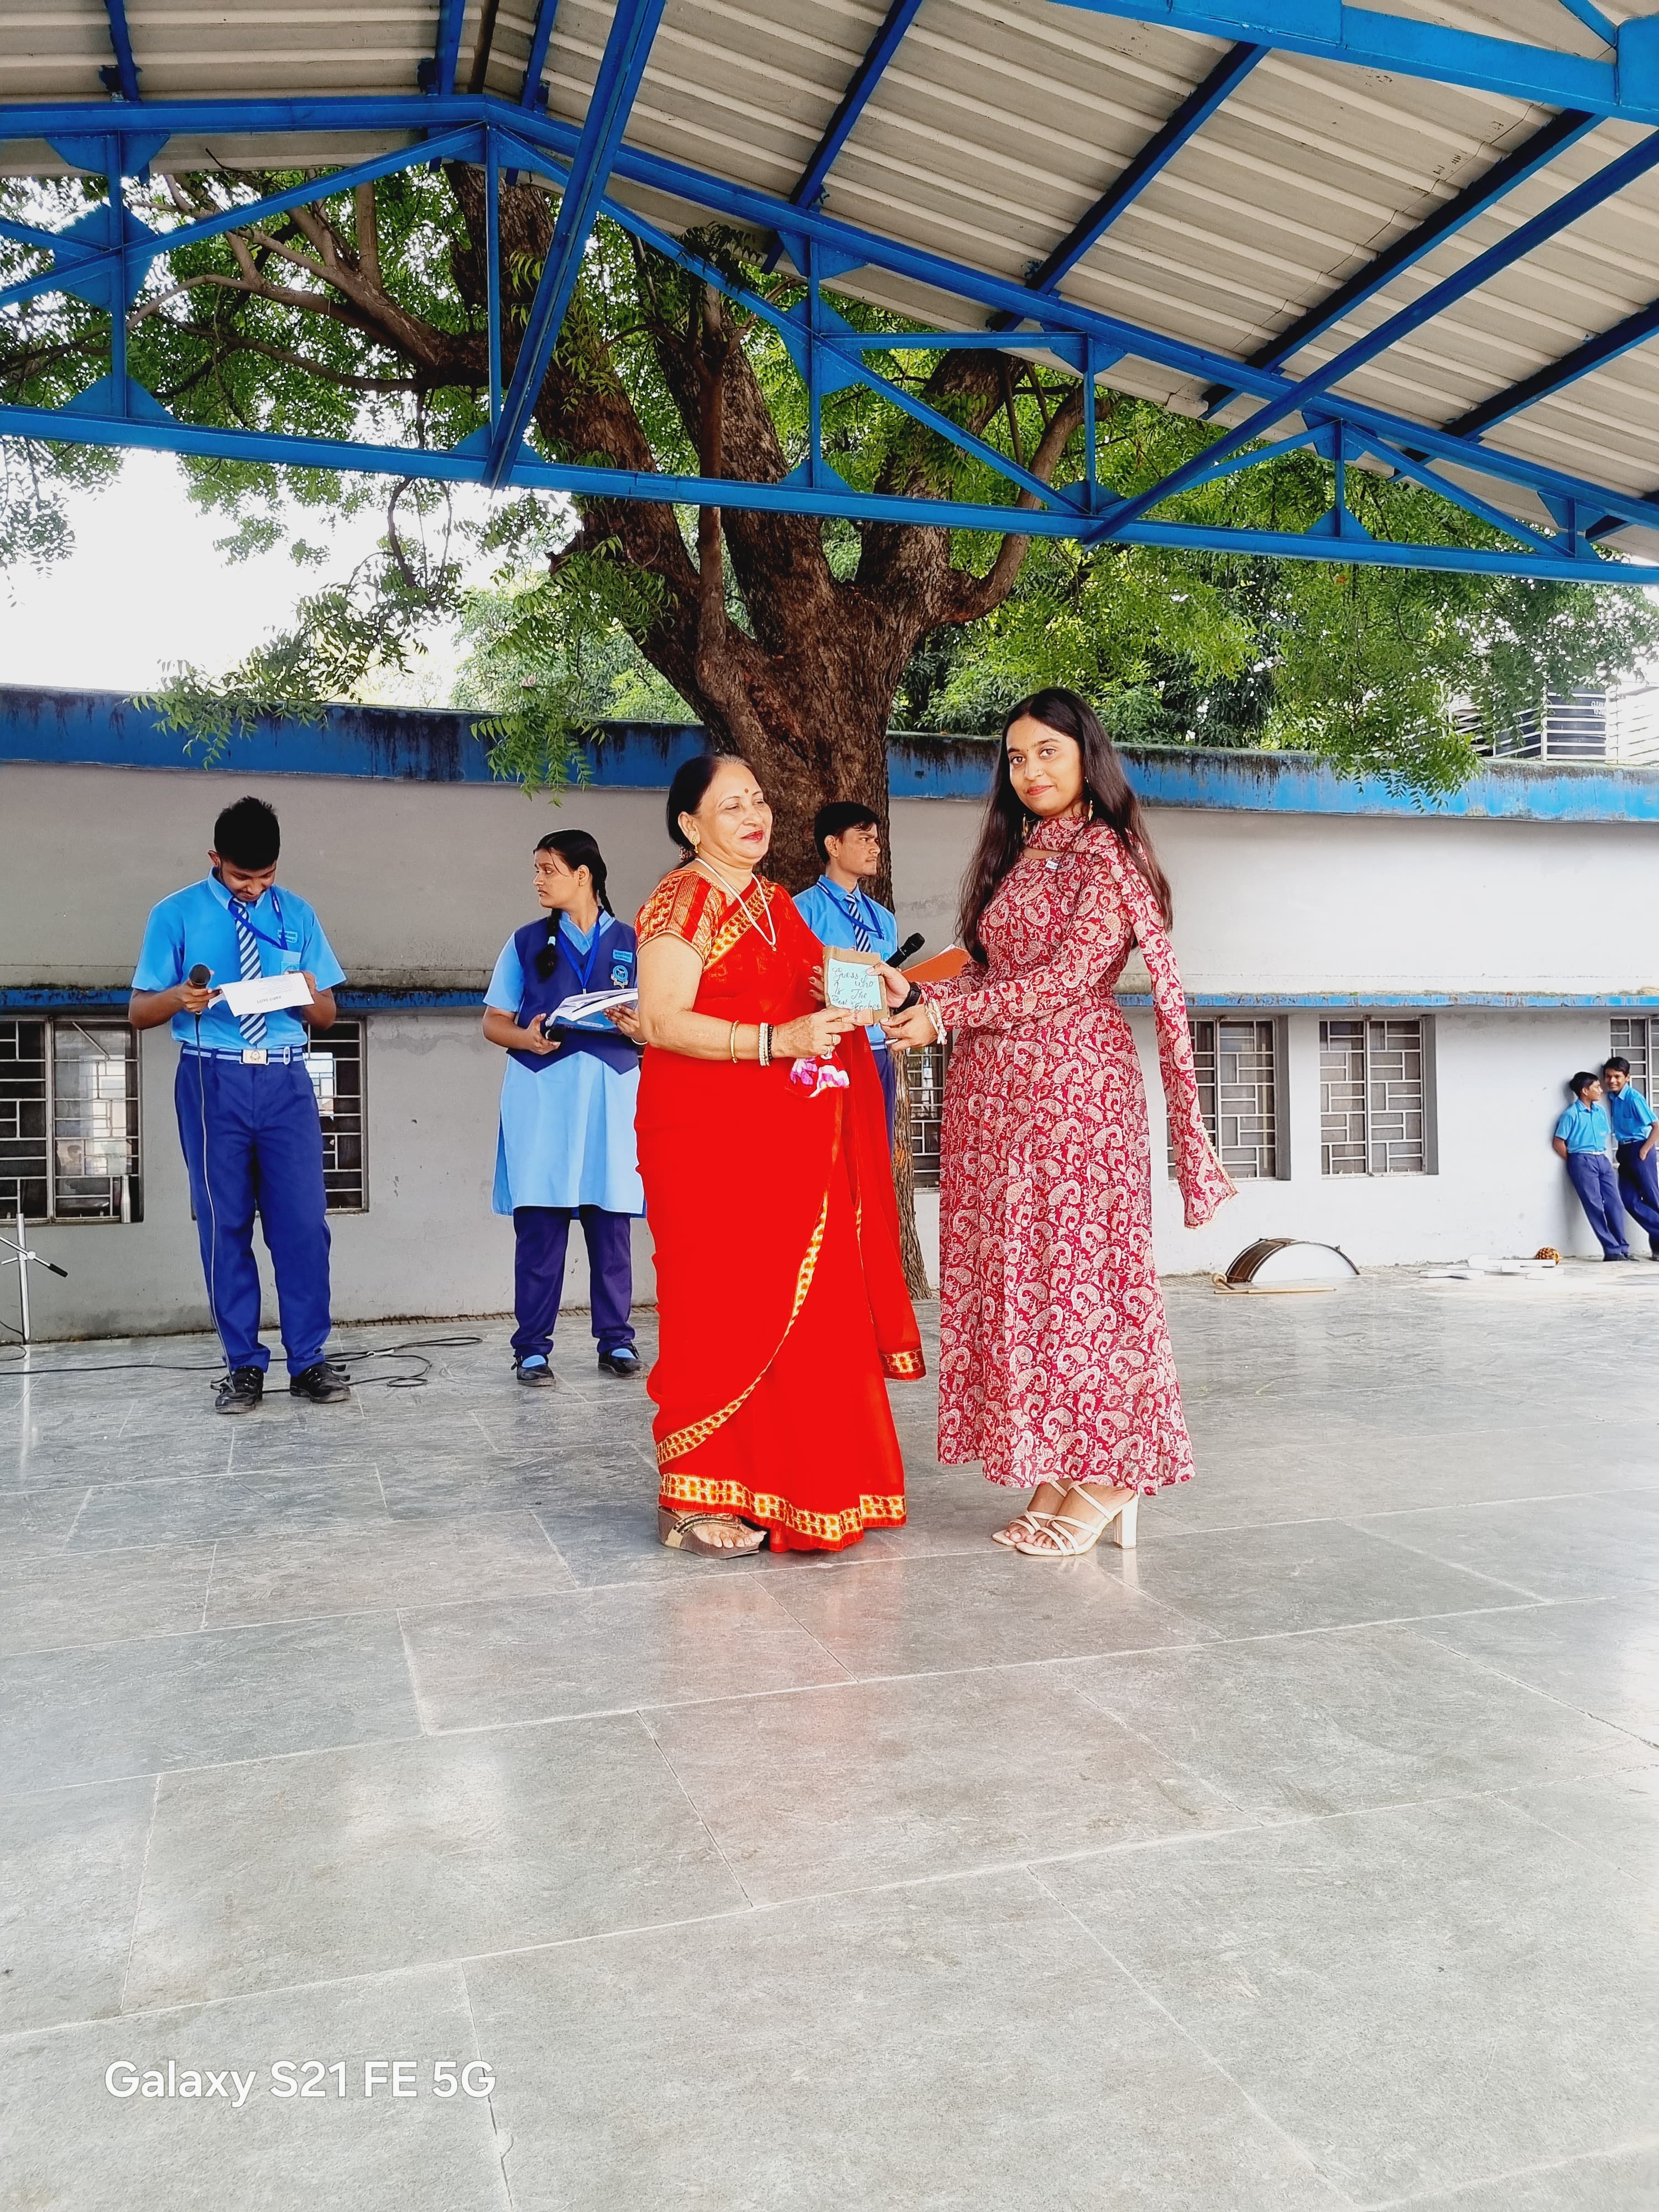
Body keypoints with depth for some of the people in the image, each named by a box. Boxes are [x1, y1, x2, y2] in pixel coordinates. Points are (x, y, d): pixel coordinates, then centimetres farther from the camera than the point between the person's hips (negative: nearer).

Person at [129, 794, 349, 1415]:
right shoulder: (176, 915, 4)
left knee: (303, 1220, -3)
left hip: (285, 1082, 1)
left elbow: (327, 1015, 12)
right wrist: (180, 997, -19)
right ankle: (243, 1366, 11)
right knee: (224, 1225, 2)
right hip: (212, 1081, -1)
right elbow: (138, 1012, 4)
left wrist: (307, 997, -12)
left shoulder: (297, 915, 10)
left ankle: (309, 1361, 5)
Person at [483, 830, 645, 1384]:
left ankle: (616, 1342, 11)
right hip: (541, 1091, 0)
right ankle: (532, 1349, 3)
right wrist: (526, 1038, -10)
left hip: (612, 1092, 0)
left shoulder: (630, 943, 11)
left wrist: (635, 1026, -11)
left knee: (612, 1222, 2)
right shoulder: (527, 942, 12)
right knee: (539, 1223, -3)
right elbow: (494, 1022, 10)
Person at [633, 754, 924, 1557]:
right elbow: (663, 1022, -17)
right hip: (709, 1139, -8)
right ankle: (692, 1500, 6)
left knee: (797, 1309, 8)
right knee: (723, 1309, -5)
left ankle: (771, 1484, 19)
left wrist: (849, 1002, 10)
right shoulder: (682, 902, -7)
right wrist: (777, 1040, -24)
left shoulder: (774, 902, 19)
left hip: (788, 1144, 8)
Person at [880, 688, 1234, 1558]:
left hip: (1073, 1079, -7)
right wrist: (915, 993, 1)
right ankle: (1052, 1471, 12)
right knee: (1013, 1270, 5)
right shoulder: (1014, 855, 20)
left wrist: (947, 1015, -15)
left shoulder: (1109, 854, -3)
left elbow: (1068, 977, -13)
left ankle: (1108, 1477, 5)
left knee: (1076, 1265, -5)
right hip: (992, 1090, 7)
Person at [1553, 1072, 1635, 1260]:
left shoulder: (1601, 1111, 10)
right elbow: (1558, 1142, -6)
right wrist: (1575, 1163, -2)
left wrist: (1601, 1156, 10)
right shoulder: (1571, 1114, -8)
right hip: (1582, 1162, -6)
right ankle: (1612, 1250, -5)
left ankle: (1622, 1248, 8)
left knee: (1614, 1204, 3)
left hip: (1602, 1160, 6)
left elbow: (1606, 1136, 21)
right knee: (1595, 1207, -6)